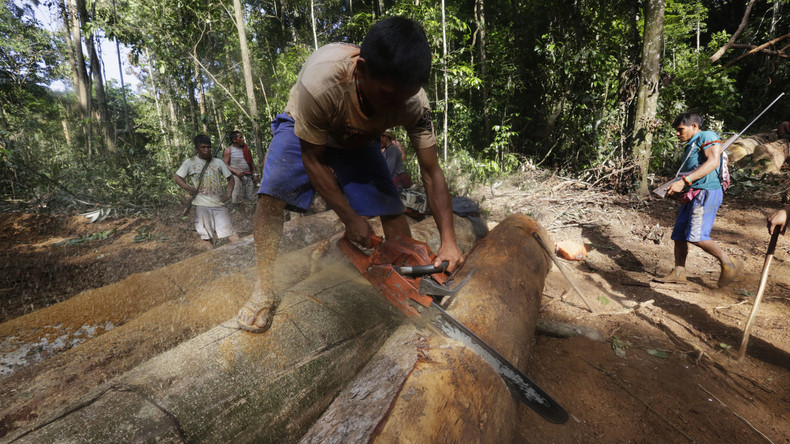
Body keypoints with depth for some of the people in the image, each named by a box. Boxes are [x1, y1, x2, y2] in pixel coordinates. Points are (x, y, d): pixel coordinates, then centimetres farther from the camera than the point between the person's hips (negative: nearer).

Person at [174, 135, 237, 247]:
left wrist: (228, 194, -2)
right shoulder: (189, 163, 6)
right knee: (210, 237, 5)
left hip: (219, 203, 1)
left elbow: (230, 179, 13)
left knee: (229, 232, -8)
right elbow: (176, 177, 10)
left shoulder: (218, 162, 10)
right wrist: (188, 188, -8)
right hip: (202, 205, 0)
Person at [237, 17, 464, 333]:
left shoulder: (413, 100, -30)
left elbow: (432, 174, -23)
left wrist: (449, 242, -29)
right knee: (271, 195, -25)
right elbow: (312, 159, -27)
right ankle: (264, 290, -10)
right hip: (305, 133, -2)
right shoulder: (321, 79, -40)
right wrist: (350, 218, -25)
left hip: (358, 141, 3)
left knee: (393, 210, -12)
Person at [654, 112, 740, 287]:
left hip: (706, 192, -9)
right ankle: (678, 272, 11)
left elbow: (713, 162, -18)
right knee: (679, 234, 6)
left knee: (696, 236, -18)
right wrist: (677, 189, 14)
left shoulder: (707, 136, -1)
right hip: (691, 195, 9)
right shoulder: (690, 146, 26)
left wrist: (684, 181, -27)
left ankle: (728, 265, 1)